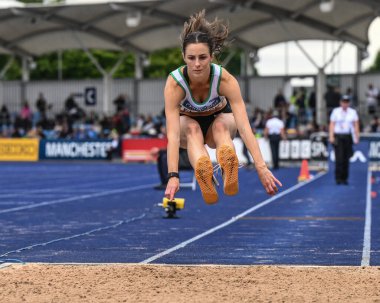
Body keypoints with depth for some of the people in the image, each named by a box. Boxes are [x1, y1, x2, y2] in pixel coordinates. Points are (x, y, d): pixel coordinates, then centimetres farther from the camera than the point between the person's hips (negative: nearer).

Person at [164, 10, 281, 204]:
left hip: (219, 119, 0)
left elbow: (244, 126, -39)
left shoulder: (225, 79, -32)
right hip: (187, 122, 0)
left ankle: (229, 178, -65)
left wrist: (261, 167, -50)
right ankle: (203, 176, -66)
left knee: (221, 124, -35)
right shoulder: (174, 83, -34)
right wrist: (173, 176, -53)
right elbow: (173, 134, -41)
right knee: (192, 129, -36)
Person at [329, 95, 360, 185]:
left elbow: (356, 125, 8)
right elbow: (332, 124, 2)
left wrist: (356, 137, 1)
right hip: (338, 136, -2)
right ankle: (338, 178, -7)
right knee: (339, 158, -10)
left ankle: (344, 178, 9)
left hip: (348, 137, 2)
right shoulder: (335, 111, 3)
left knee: (346, 159, 2)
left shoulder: (353, 112, 8)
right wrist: (331, 136, -8)